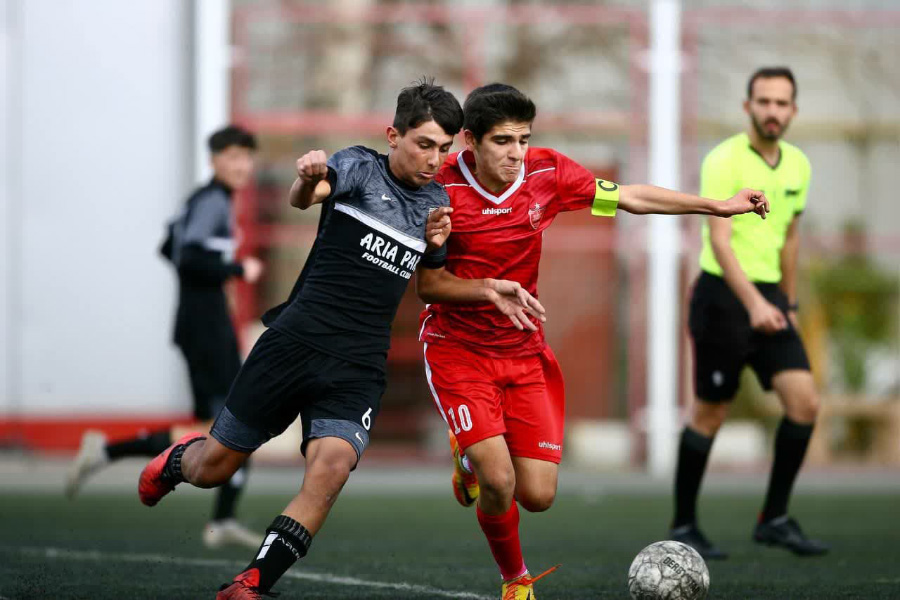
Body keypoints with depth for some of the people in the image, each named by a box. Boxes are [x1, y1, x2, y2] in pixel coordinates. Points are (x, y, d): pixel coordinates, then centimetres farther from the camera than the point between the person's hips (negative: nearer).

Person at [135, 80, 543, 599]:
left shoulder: (437, 200, 14)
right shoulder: (360, 167, -3)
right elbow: (306, 196, -25)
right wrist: (308, 179, -49)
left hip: (358, 371, 3)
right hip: (297, 340, -3)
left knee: (331, 469, -23)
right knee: (212, 468, 6)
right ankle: (174, 462, 43)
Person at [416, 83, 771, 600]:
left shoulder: (547, 172, -6)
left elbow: (629, 197, 5)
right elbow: (427, 285, -13)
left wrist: (719, 206, 4)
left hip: (525, 350, 4)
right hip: (457, 348, -4)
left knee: (537, 496, -3)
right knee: (498, 483, -19)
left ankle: (475, 460, 32)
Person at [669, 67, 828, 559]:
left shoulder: (798, 166, 9)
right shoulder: (725, 162, -13)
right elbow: (720, 240, -22)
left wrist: (787, 304, 21)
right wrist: (753, 303, -32)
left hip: (769, 299, 6)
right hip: (723, 296, -6)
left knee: (804, 402, -7)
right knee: (710, 413, 1)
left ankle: (774, 519, 4)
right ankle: (683, 527, 14)